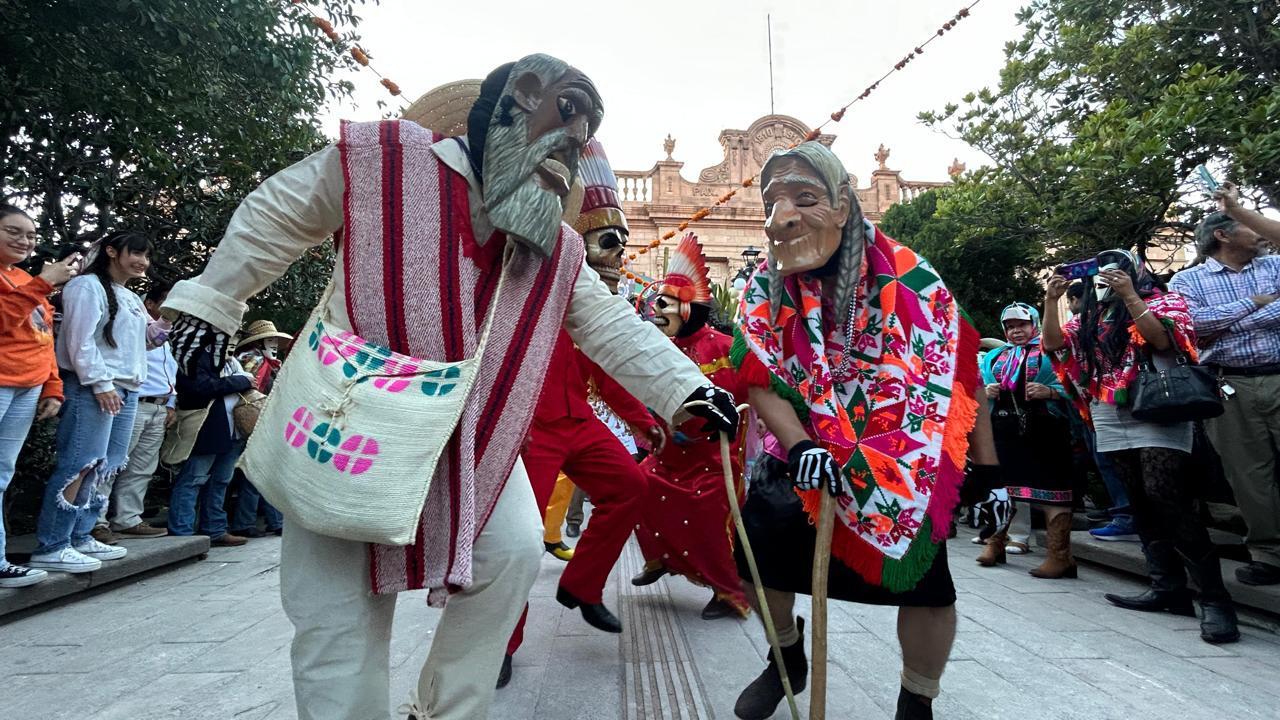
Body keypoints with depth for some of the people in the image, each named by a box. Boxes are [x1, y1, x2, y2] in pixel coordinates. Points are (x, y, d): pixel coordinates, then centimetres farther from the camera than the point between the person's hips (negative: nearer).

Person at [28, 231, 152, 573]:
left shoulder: (132, 299, 23)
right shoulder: (88, 286, -3)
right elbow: (80, 340, -12)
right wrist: (100, 383, -17)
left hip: (127, 389, 9)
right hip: (92, 388, -9)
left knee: (107, 467, 7)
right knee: (81, 465, -13)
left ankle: (80, 537, 13)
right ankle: (51, 547, -10)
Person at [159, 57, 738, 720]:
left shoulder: (557, 250, 0)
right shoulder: (383, 158, -11)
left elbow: (613, 326, 4)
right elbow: (277, 215, 0)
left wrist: (688, 387, -3)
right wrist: (208, 304, 4)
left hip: (470, 435, 4)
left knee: (513, 553, -2)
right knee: (339, 603, -2)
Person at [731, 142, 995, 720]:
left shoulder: (906, 277, -15)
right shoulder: (764, 288, -8)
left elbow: (961, 375, -8)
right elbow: (761, 381, -11)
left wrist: (985, 468, -4)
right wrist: (799, 448, -27)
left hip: (907, 458, -2)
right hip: (805, 451, 2)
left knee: (923, 573, -14)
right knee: (757, 547, -7)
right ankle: (787, 658, 26)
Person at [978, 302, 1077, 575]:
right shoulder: (993, 357, 19)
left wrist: (1049, 392, -20)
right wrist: (985, 392, -1)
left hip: (1043, 430, -5)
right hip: (1003, 430, 5)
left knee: (1050, 490, -5)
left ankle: (1060, 556, -1)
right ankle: (995, 544, 25)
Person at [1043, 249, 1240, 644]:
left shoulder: (1161, 301, 5)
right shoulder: (1090, 317, 18)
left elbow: (1162, 339, -13)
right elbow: (1053, 344, 7)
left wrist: (1129, 295, -19)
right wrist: (1051, 300, -3)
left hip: (1157, 418, -6)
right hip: (1112, 424, 6)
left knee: (1166, 501, -16)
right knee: (1142, 507, 5)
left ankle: (1215, 597, -11)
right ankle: (1169, 587, 10)